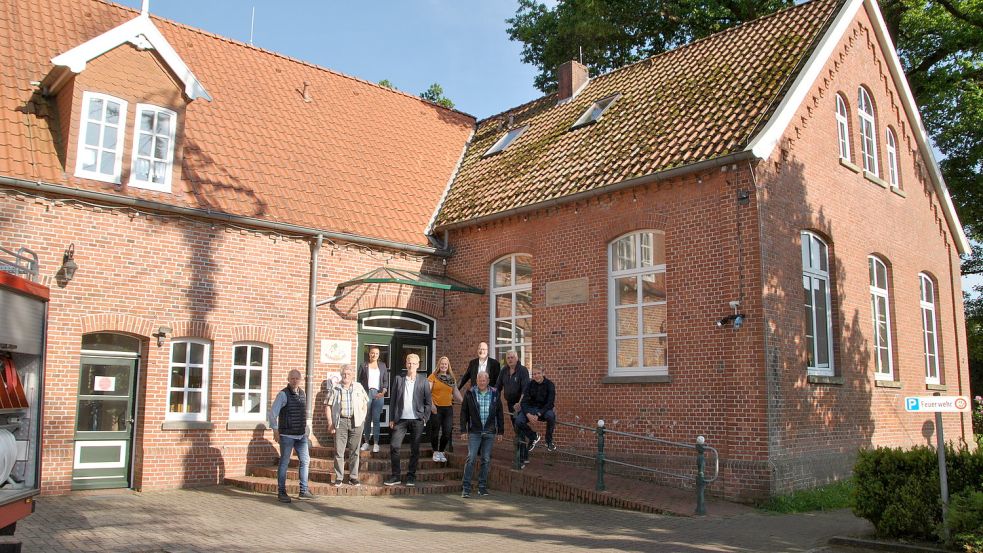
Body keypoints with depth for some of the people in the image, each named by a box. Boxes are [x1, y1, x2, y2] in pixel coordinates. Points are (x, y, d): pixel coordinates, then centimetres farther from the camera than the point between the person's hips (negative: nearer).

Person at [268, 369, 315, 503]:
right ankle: (281, 492, 10)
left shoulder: (303, 394, 10)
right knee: (284, 463, 1)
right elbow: (273, 413, -10)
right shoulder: (283, 394, -9)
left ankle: (304, 491, 17)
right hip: (287, 435, -6)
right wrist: (275, 430, -13)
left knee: (305, 460, 8)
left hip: (301, 435, 6)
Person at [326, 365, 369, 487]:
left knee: (354, 451, 6)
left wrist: (362, 419, 4)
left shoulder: (359, 387, 9)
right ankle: (338, 478, 6)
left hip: (356, 422, 1)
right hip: (340, 422, -1)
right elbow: (328, 406, 3)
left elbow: (365, 404, 13)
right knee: (339, 451, -2)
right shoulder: (335, 389, 4)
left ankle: (353, 477, 13)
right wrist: (330, 423, -3)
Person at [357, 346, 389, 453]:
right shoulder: (363, 366, 8)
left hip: (378, 394, 0)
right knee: (367, 419, 2)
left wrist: (383, 392, -3)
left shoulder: (382, 366, 13)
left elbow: (386, 381, 11)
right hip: (366, 393, 0)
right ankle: (366, 442, 10)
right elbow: (359, 381, 7)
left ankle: (376, 443, -2)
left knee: (376, 419, -4)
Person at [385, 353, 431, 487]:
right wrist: (391, 419, 1)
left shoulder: (423, 382, 5)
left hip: (417, 420, -1)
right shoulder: (398, 380, 7)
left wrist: (425, 418, -4)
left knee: (415, 450, 4)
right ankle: (395, 476, 5)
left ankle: (411, 476, 14)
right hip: (401, 419, 1)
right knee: (394, 446, -6)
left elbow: (428, 402, 6)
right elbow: (393, 400, 6)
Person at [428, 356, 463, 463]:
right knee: (435, 431, 4)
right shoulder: (433, 377, -2)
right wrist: (431, 404, -16)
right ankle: (435, 452, 19)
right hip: (436, 408, -4)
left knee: (447, 432, 3)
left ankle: (441, 452, 20)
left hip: (448, 408, 4)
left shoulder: (452, 378, 12)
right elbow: (427, 392, -7)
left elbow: (456, 392, 19)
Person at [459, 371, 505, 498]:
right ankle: (466, 487, -3)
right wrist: (463, 430, -3)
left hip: (489, 432, 2)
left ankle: (482, 486, 16)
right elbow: (464, 413, 2)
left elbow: (499, 414, 10)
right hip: (474, 432, -2)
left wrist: (500, 431, 8)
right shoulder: (470, 393, 0)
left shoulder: (494, 394, 5)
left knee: (486, 460, 6)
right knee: (471, 458, -8)